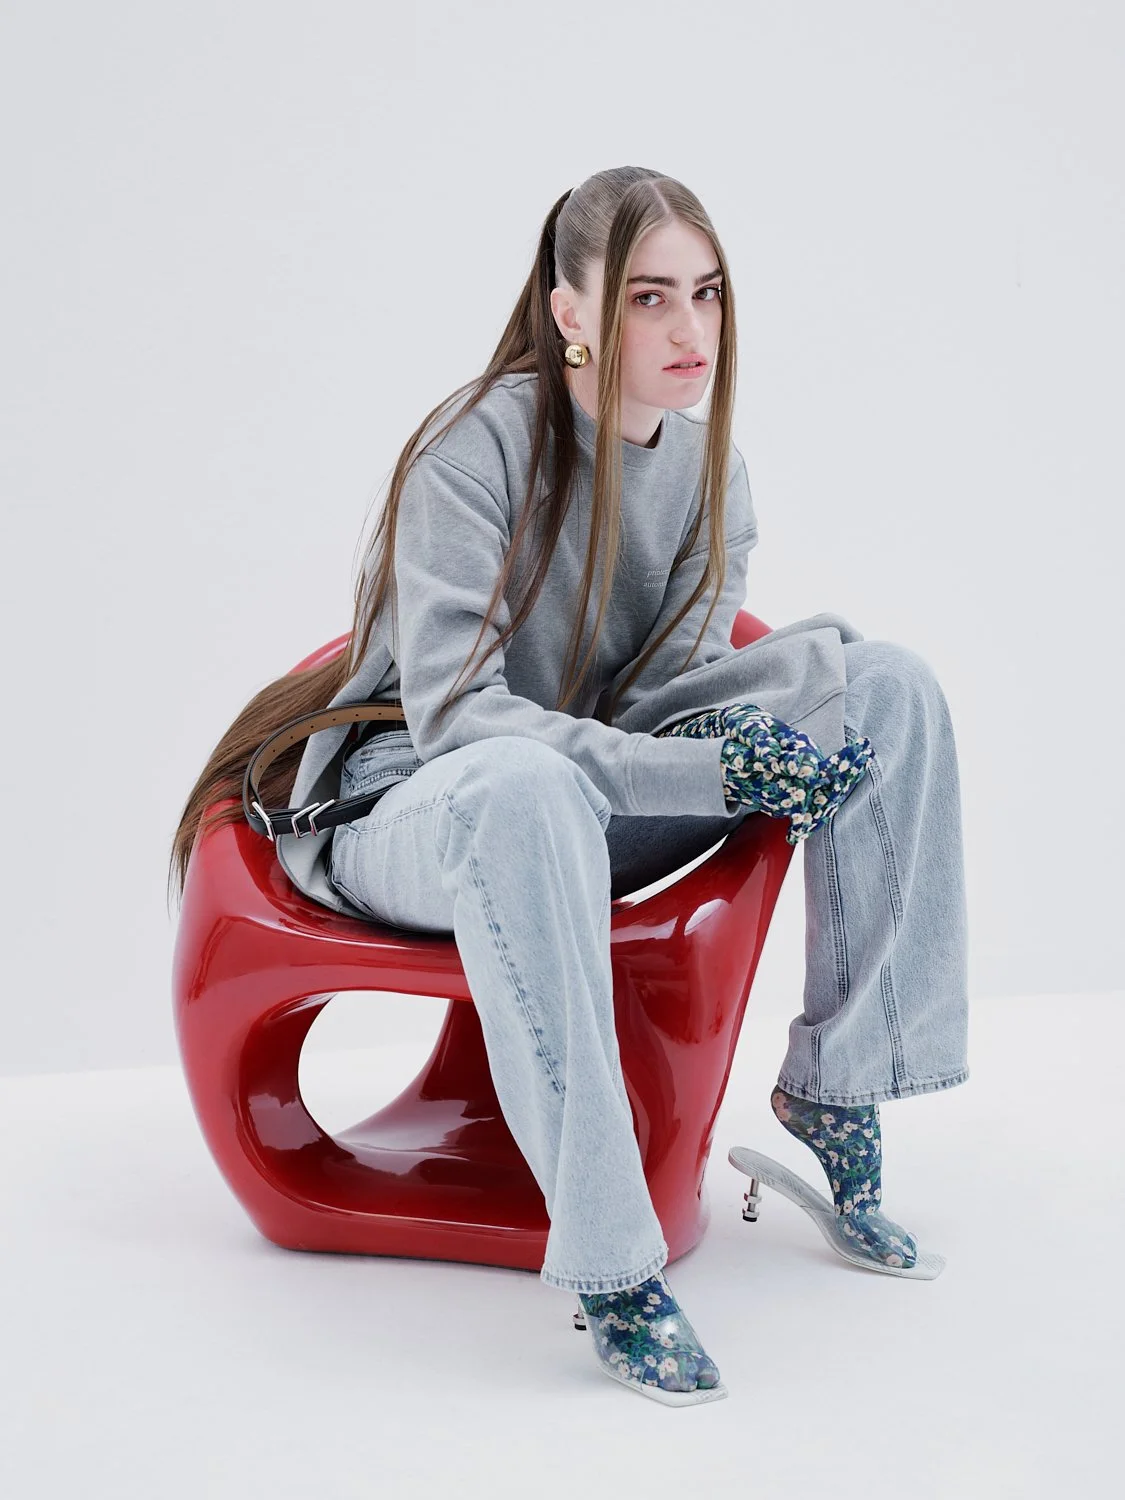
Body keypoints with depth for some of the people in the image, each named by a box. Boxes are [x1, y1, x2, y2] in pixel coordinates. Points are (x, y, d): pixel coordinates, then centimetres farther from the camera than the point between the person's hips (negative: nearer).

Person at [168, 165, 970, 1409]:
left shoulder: (707, 467, 2)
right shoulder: (478, 447, -17)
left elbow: (664, 697, 0)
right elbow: (455, 715, -25)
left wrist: (754, 726, -24)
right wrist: (706, 773, -33)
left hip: (589, 809, 6)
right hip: (406, 812, -6)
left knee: (887, 681, -11)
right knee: (524, 787, -45)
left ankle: (833, 1090, -10)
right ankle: (608, 1267, -38)